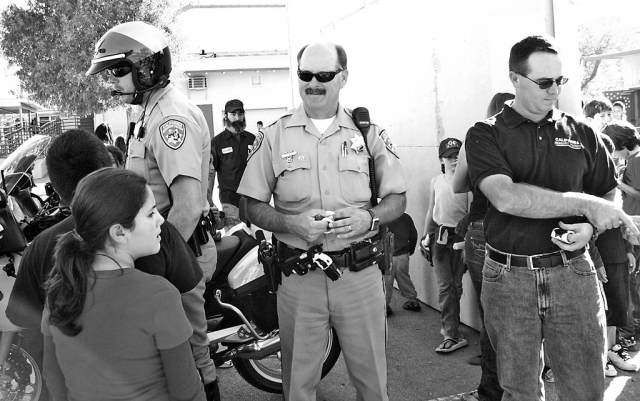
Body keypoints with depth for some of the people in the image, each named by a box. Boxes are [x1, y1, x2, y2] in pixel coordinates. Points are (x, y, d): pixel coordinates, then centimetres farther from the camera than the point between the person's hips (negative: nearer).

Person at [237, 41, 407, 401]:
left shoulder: (369, 131, 5)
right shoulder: (275, 135, 3)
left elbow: (398, 198, 8)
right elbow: (254, 207, 4)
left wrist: (369, 218, -12)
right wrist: (293, 224, -14)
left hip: (360, 272, 0)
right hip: (298, 275, 0)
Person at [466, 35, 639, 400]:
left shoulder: (581, 134, 7)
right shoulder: (486, 135, -2)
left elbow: (608, 199, 15)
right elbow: (505, 197, -19)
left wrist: (589, 227, -7)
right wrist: (584, 204, -18)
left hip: (573, 274, 2)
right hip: (509, 278, -1)